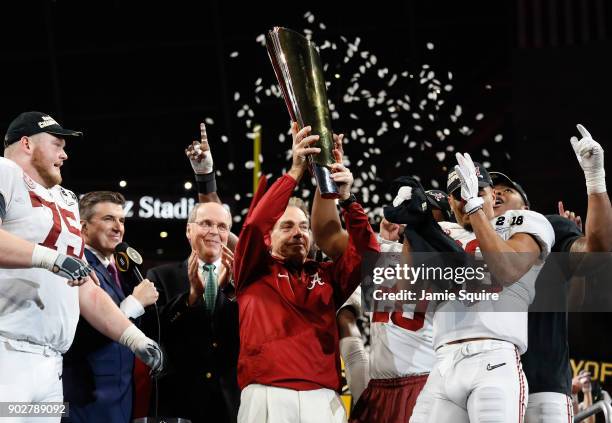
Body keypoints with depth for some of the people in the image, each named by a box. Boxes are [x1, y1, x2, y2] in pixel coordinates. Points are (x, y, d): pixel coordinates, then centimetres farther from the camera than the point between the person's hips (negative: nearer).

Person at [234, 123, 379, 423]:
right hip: (267, 395, -2)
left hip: (322, 398, 2)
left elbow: (367, 255, 9)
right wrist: (296, 171, -5)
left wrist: (347, 199, -2)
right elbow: (255, 224, -2)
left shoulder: (327, 276, 21)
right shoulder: (254, 272, 14)